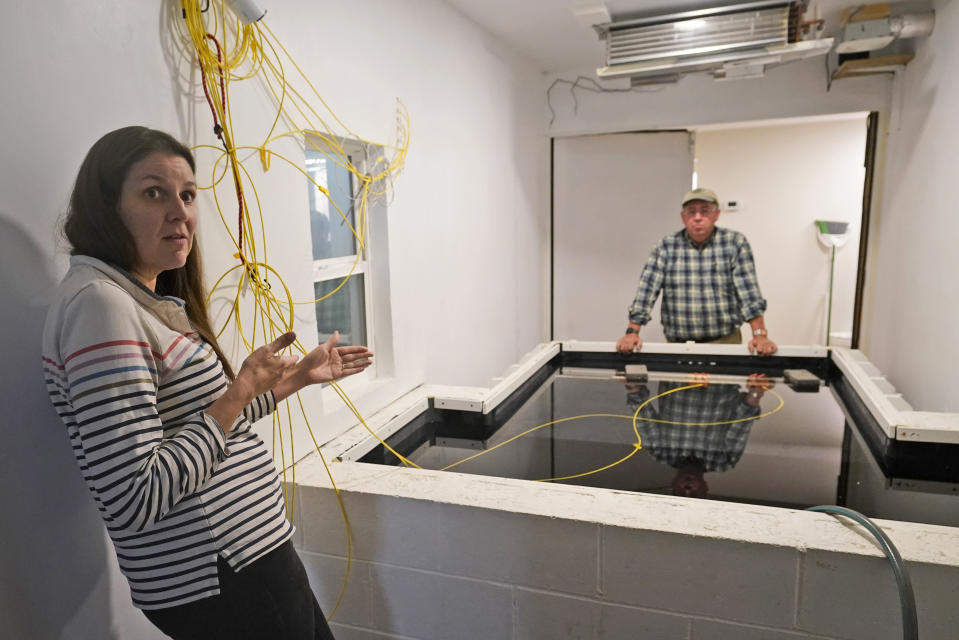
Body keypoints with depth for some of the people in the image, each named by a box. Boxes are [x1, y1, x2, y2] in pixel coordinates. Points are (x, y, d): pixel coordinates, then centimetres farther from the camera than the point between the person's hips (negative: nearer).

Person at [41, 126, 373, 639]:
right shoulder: (99, 303, -22)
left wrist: (299, 375, 15)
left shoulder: (148, 299, 9)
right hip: (220, 583, -9)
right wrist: (240, 391, -22)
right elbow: (134, 502, -27)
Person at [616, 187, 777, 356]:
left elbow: (749, 291, -4)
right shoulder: (665, 247, 4)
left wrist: (760, 335, -13)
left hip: (725, 341, -1)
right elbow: (647, 289, -3)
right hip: (677, 343, 1)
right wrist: (632, 332, -12)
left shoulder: (735, 243, 3)